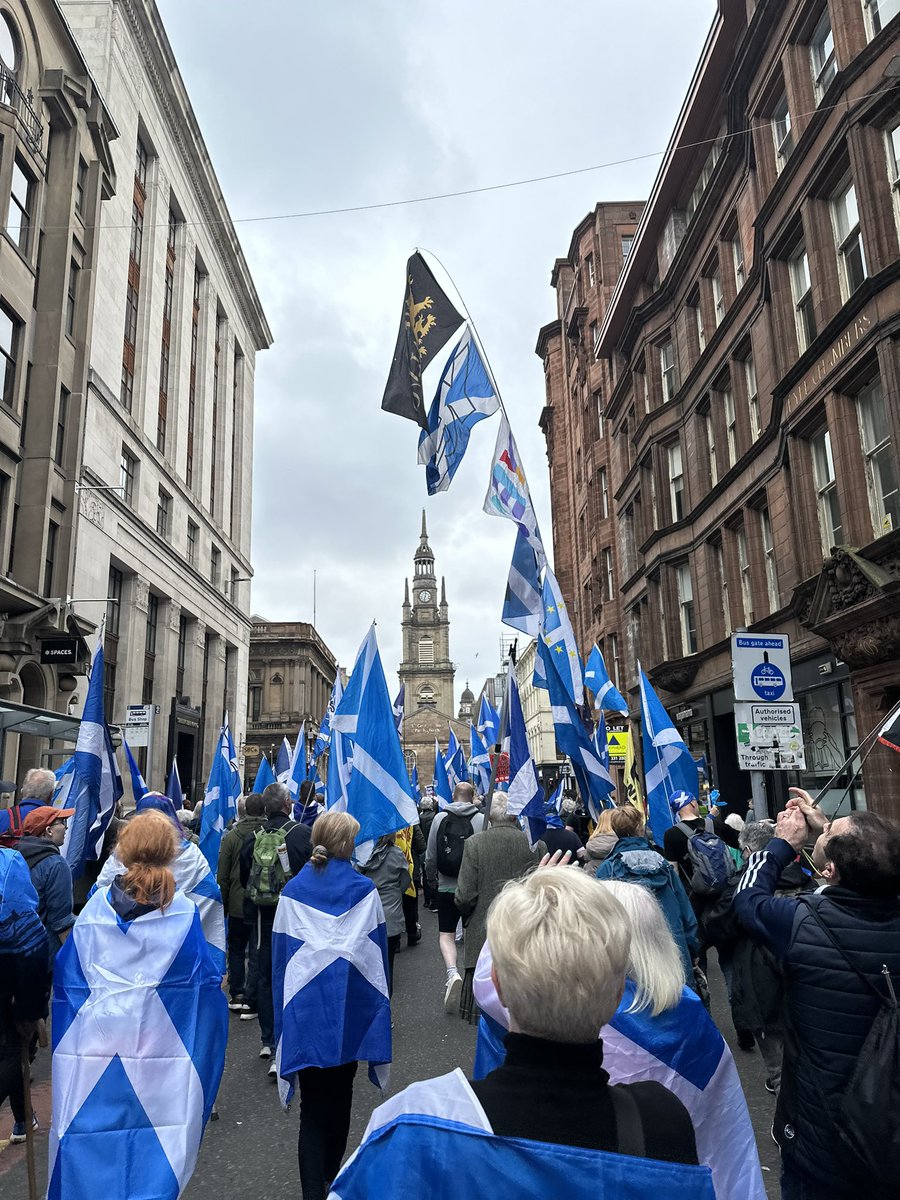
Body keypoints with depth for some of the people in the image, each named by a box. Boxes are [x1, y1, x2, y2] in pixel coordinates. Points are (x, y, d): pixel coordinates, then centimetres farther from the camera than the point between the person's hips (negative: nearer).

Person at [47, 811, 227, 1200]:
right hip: (158, 1047, -2)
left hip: (93, 1047, 3)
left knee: (92, 1141, 16)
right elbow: (205, 980, -4)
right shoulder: (182, 912, -8)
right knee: (156, 1142, 10)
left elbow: (64, 978, 7)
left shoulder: (95, 907, -1)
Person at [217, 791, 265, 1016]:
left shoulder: (231, 836, -6)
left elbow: (222, 876, -2)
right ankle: (249, 1002, 9)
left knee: (236, 950, 20)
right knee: (256, 954, 7)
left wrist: (223, 904, 8)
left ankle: (236, 994, 24)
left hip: (237, 904, 1)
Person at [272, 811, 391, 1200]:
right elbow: (377, 950, -2)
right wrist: (377, 1003, 11)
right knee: (340, 1095, 20)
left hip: (306, 1009, 0)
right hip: (350, 1008, 1)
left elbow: (280, 953, 1)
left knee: (313, 1105, 7)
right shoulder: (364, 890, -8)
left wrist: (283, 1007, 11)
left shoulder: (292, 891, -5)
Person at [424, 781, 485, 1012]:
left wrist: (432, 878, 18)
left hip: (447, 887, 0)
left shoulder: (440, 818, -4)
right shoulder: (481, 819, -9)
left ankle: (452, 972, -19)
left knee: (446, 933, 5)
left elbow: (430, 855, 1)